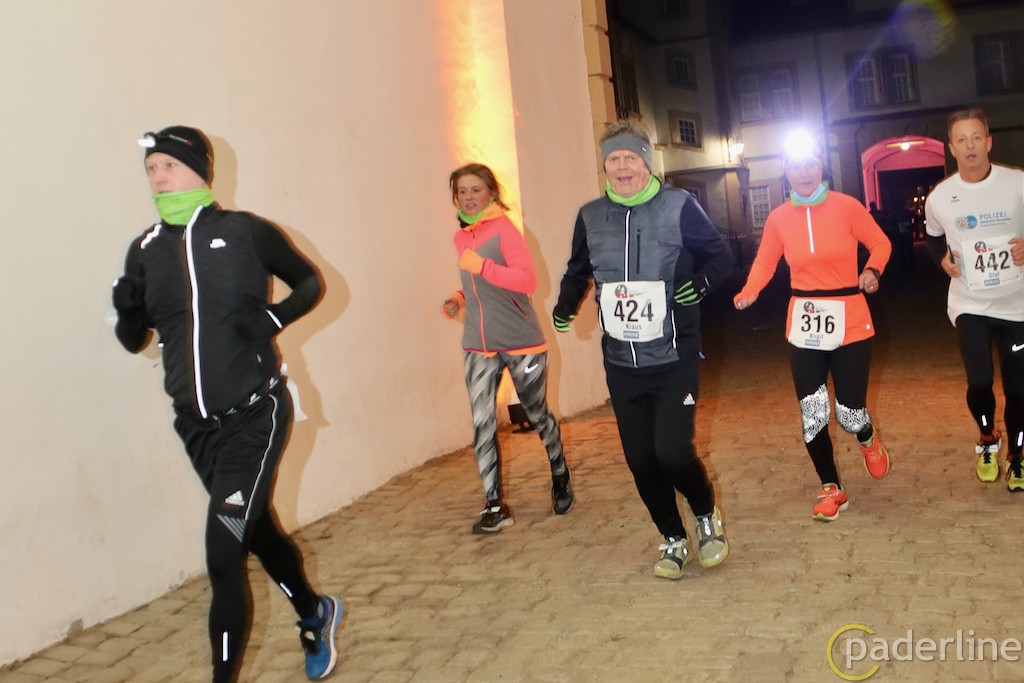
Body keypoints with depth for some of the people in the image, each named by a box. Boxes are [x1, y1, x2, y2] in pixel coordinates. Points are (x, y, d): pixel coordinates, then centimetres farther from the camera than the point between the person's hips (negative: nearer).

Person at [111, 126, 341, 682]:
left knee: (224, 555, -11)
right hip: (196, 423, 5)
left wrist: (272, 318, -12)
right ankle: (315, 617, 46)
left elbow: (311, 281, 6)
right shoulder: (145, 250, 5)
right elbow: (134, 340, 12)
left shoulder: (245, 232, -6)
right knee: (258, 530, 21)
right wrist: (126, 311, -10)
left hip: (254, 414, -5)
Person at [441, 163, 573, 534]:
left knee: (538, 415, 12)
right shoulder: (461, 237, 11)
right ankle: (495, 506, 1)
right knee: (482, 424, -6)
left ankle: (561, 479, 35)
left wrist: (483, 267, -29)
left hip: (521, 342, -5)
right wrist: (459, 301, 5)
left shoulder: (504, 229, -10)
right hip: (478, 346, 5)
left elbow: (528, 280, -20)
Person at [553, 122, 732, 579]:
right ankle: (673, 541, 30)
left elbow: (721, 255, 4)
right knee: (641, 461, 8)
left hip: (674, 360, -4)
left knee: (673, 452, -13)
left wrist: (701, 283, -16)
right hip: (621, 365, 4)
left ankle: (708, 517, 20)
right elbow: (578, 270, 20)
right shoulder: (590, 216, 5)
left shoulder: (678, 206, -6)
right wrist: (565, 307, 4)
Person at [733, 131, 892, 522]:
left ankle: (868, 440, 40)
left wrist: (873, 270, -16)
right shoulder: (779, 218, 0)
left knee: (849, 413, 1)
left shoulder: (846, 207, -6)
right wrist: (749, 292, -14)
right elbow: (765, 262, 6)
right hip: (804, 326, 2)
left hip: (849, 321, -2)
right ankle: (831, 489, 22)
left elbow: (880, 243, 4)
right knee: (812, 414, 2)